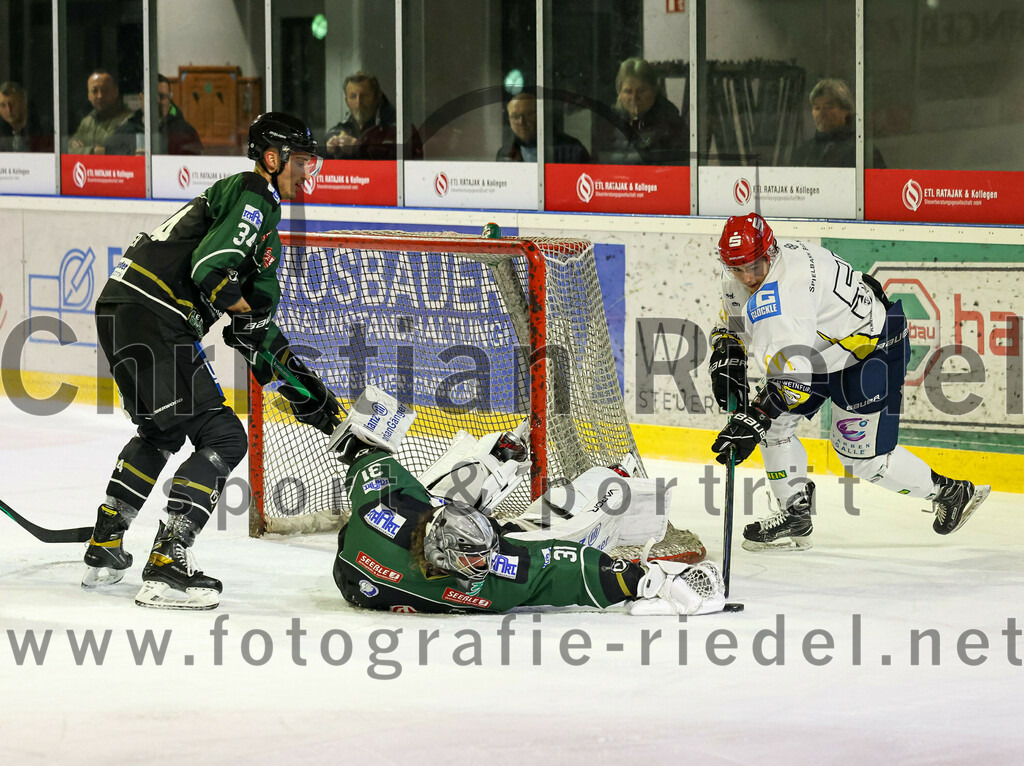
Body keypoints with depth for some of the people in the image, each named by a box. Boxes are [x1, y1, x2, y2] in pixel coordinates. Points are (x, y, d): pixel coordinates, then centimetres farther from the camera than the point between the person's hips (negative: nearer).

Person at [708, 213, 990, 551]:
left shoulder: (778, 293, -37)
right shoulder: (739, 274, -7)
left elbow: (794, 371, -46)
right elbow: (732, 325, 11)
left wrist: (752, 420, -48)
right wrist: (727, 362, -9)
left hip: (874, 349, -10)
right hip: (825, 348, 10)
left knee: (861, 456, -4)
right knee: (773, 422, 2)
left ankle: (950, 493, 16)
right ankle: (795, 516, 12)